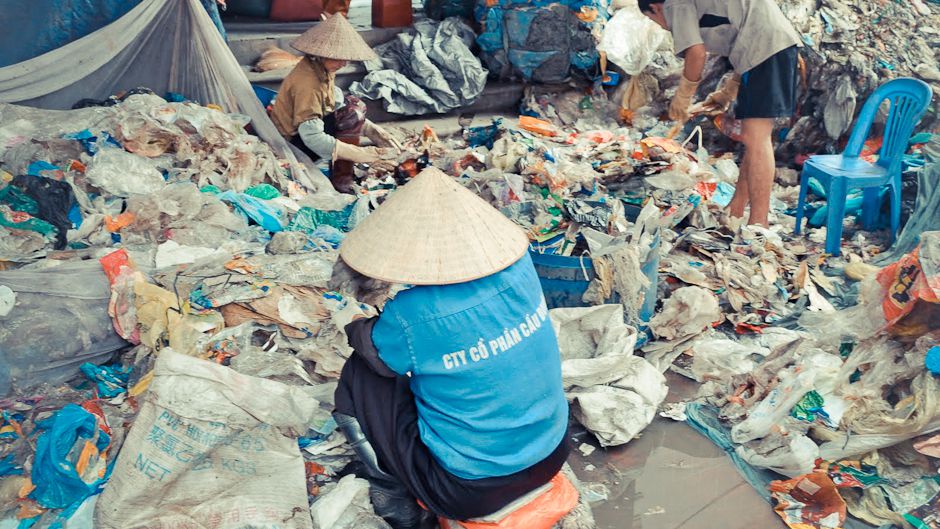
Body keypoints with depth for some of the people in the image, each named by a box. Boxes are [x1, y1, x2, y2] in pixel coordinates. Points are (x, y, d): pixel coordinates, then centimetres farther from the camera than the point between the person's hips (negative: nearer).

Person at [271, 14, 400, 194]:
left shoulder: (323, 69, 1)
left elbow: (338, 103, 7)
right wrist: (357, 153, -34)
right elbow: (311, 137, -34)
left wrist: (372, 130, -4)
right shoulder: (308, 83, -28)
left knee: (353, 105, 13)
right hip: (295, 143, -10)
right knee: (352, 113, -20)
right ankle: (341, 184, -16)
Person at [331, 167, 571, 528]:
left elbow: (379, 357, -5)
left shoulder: (413, 314, -26)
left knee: (359, 379, 4)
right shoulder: (519, 266, -12)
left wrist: (356, 327, 16)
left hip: (473, 492, -6)